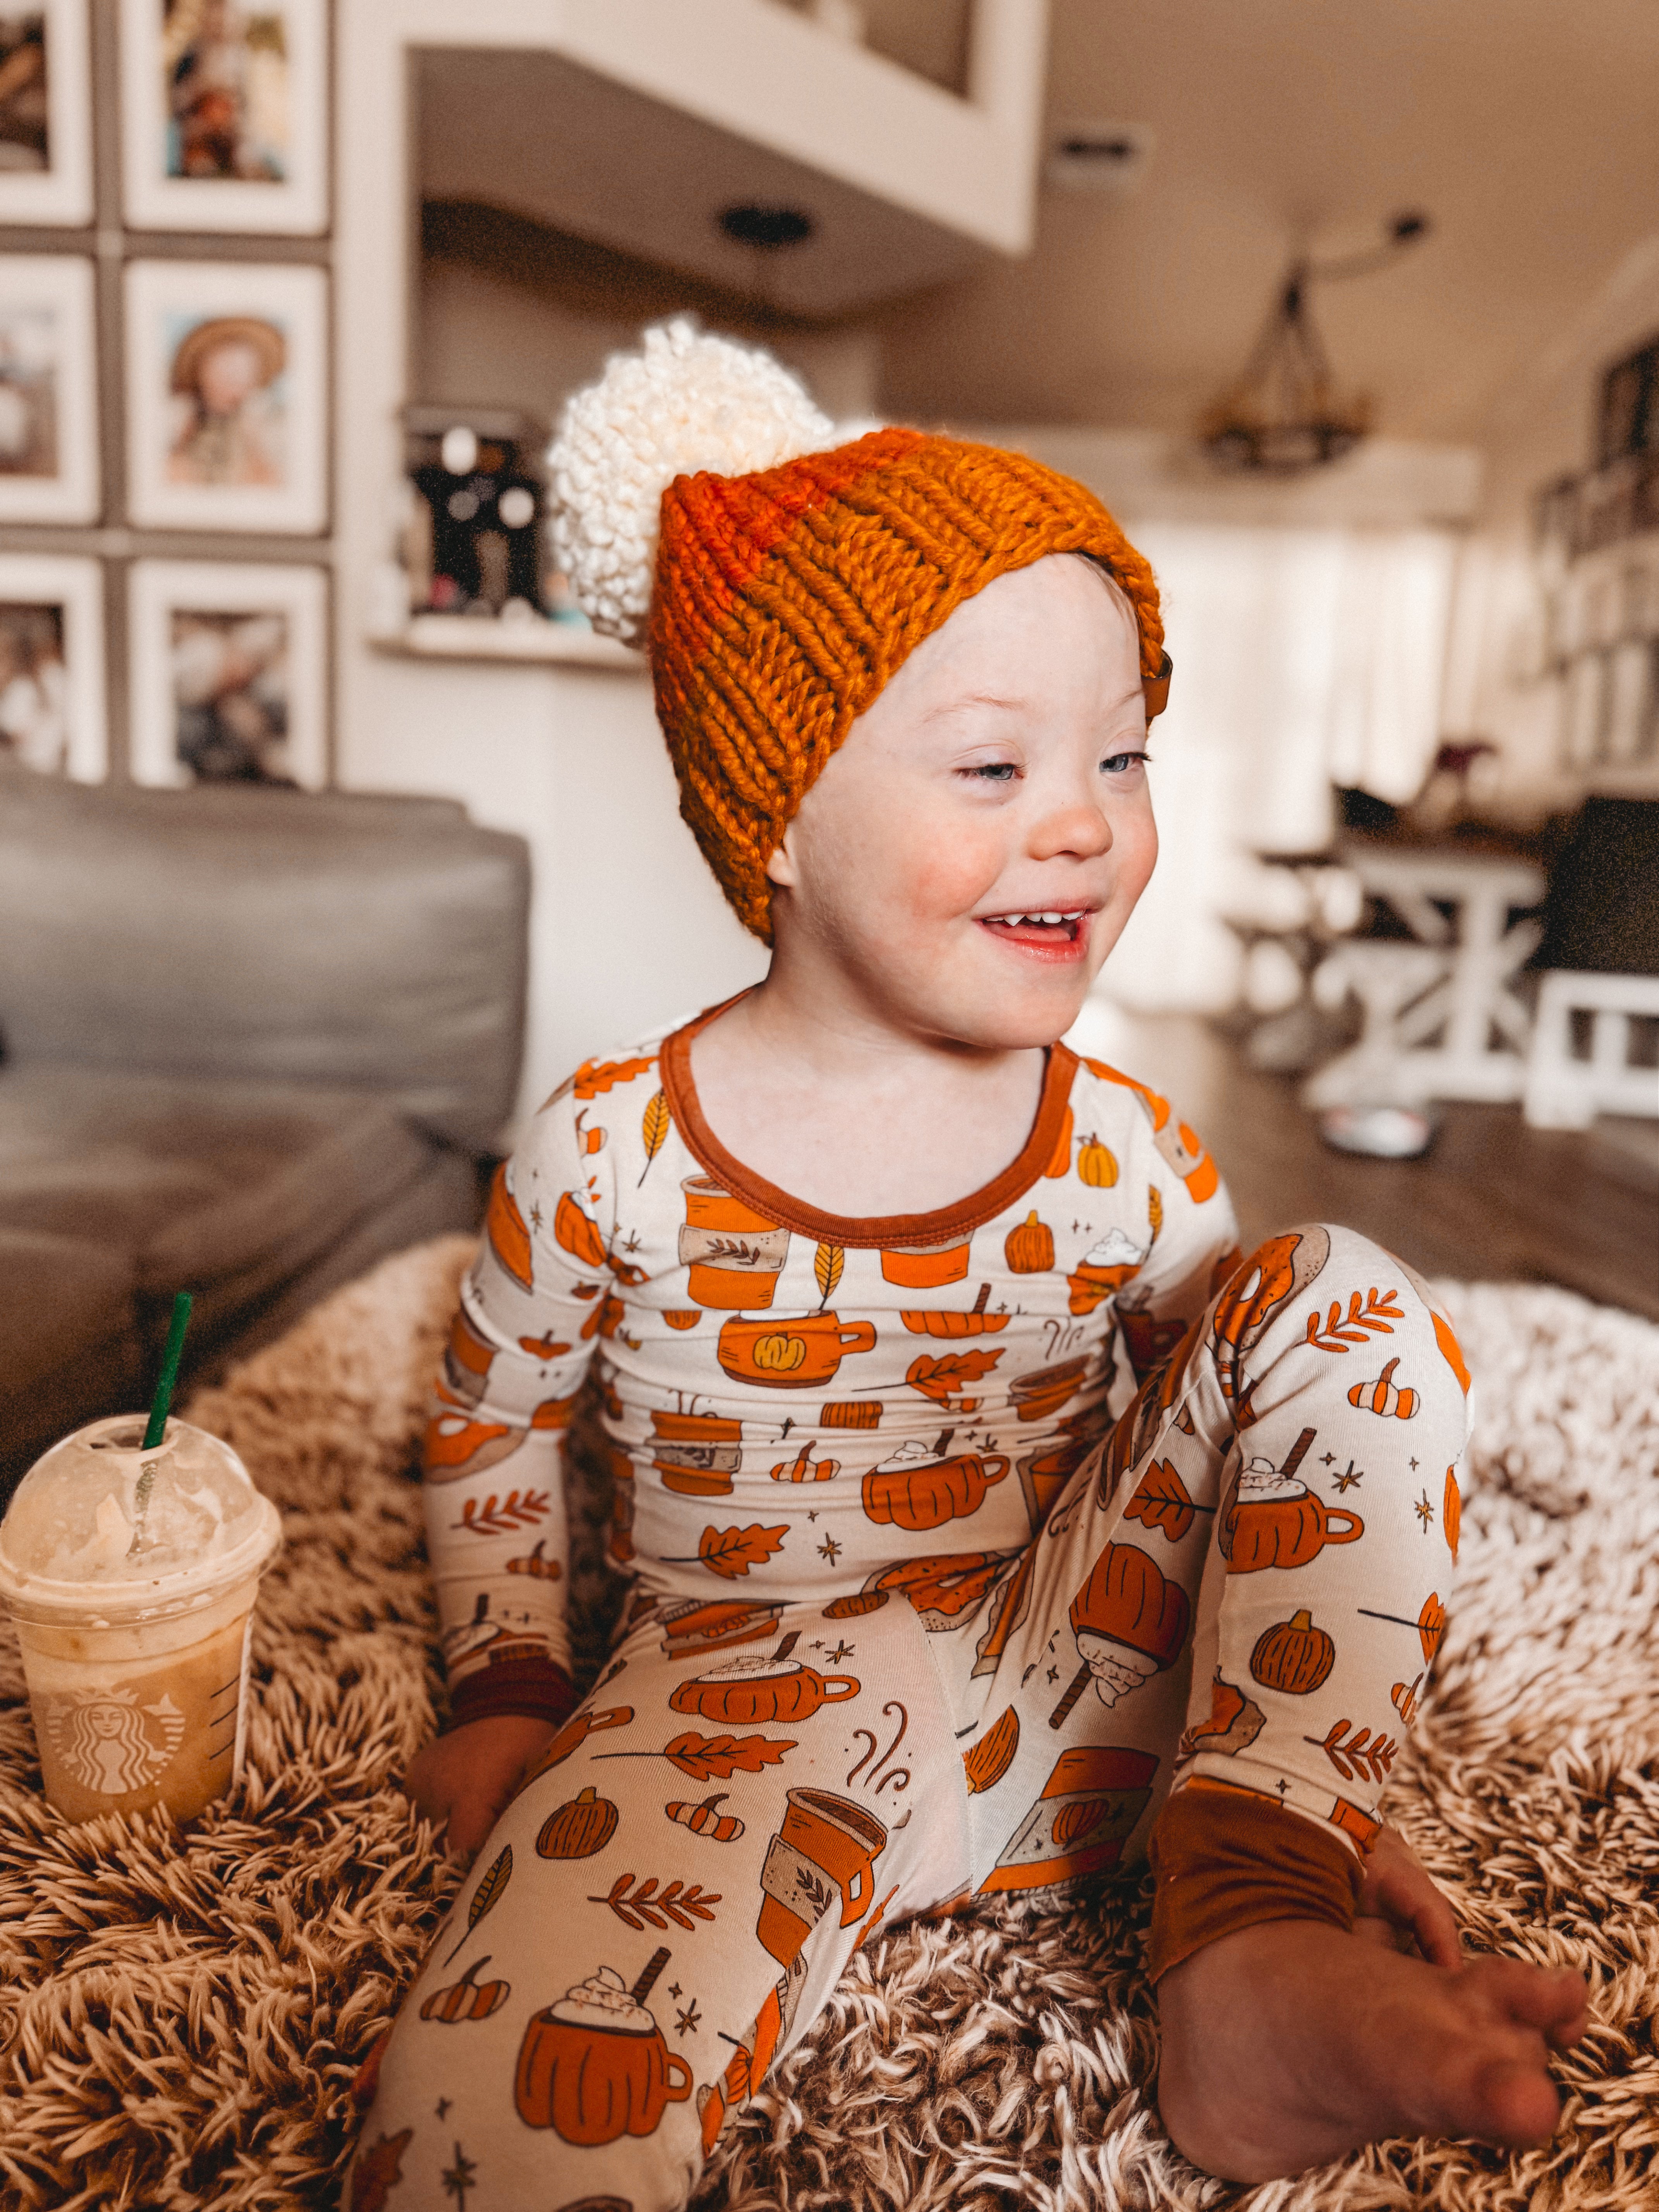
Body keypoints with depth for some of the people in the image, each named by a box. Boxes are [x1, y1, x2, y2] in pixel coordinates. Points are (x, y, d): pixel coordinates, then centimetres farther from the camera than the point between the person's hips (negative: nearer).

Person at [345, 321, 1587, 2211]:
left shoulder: (1121, 1157, -5)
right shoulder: (612, 1154, -11)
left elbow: (1227, 1426, 8)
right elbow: (488, 1422, 7)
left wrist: (1304, 1794, 2)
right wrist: (510, 1698, 2)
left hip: (1067, 1696, 4)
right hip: (748, 1694, -3)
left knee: (1341, 1300, -14)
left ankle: (1255, 1954, -18)